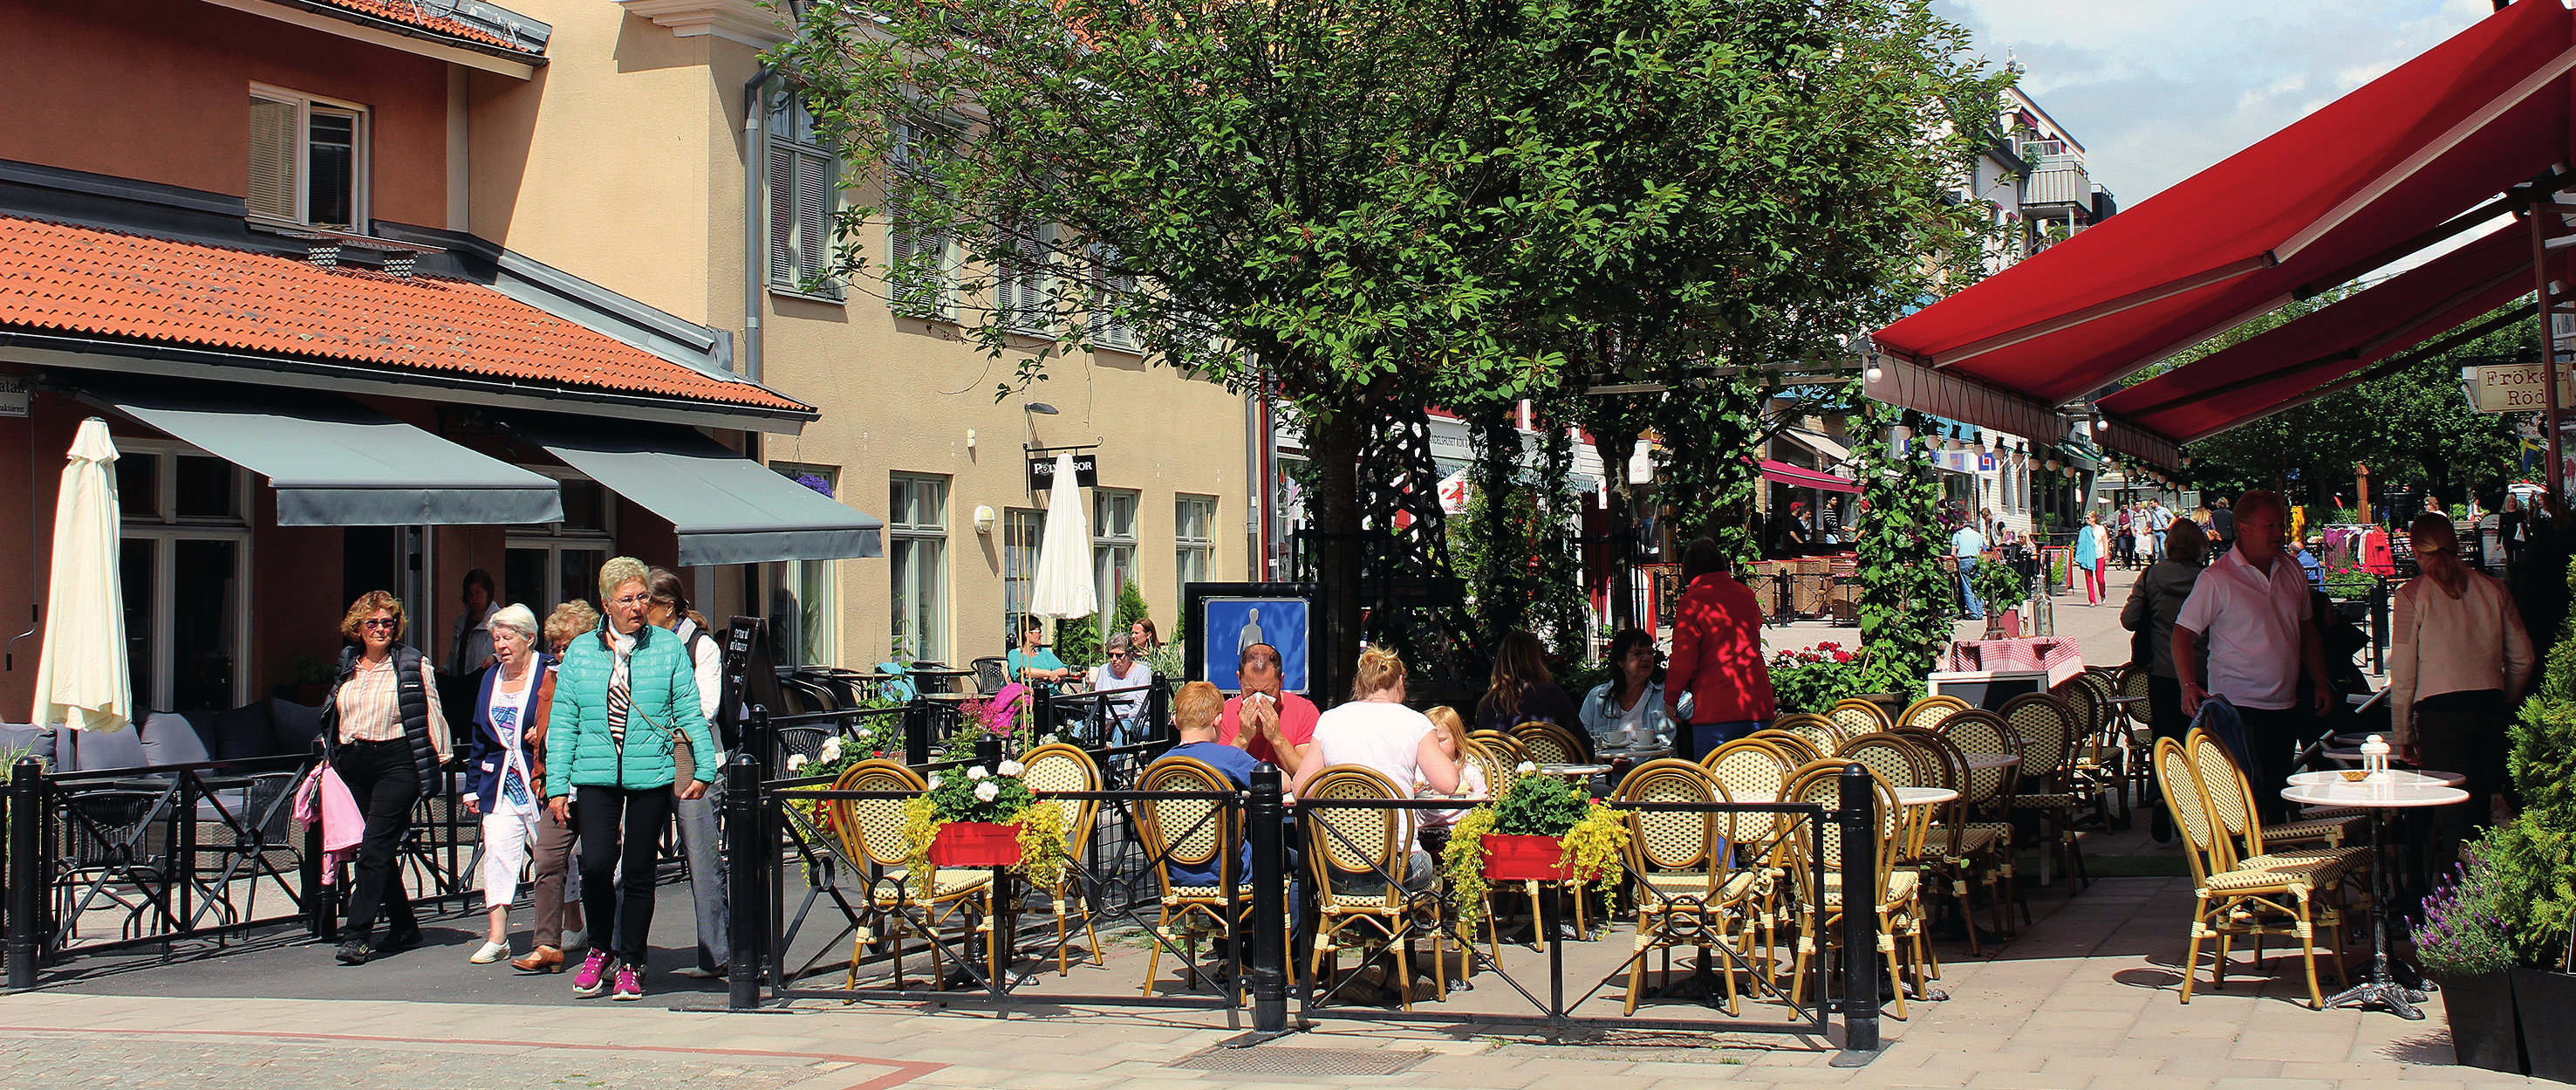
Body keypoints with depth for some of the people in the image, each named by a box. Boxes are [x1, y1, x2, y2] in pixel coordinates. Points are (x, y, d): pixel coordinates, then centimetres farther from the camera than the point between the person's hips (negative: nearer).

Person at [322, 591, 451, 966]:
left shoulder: (413, 664, 0)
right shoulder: (348, 665, 14)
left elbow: (431, 713, 1)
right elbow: (336, 716, 23)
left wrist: (441, 756, -3)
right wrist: (332, 754, 18)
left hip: (396, 762, -6)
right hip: (353, 764, 6)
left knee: (375, 849, -12)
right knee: (378, 849, 9)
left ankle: (357, 935, -14)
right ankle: (403, 925, 21)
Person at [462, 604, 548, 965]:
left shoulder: (550, 674, -7)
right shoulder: (491, 678, 13)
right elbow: (480, 736, 17)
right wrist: (473, 786, 16)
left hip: (541, 781, -5)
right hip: (499, 783, 5)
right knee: (497, 852, -4)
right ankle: (496, 937, -4)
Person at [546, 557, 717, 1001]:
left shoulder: (669, 648, 4)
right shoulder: (581, 652, 7)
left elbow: (690, 712, 3)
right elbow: (562, 723, 8)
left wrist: (704, 767, -8)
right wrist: (557, 785, 3)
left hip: (651, 777, 0)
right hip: (596, 776, 0)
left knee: (639, 872, 4)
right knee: (596, 864, -12)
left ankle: (630, 964, 17)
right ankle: (601, 948, 12)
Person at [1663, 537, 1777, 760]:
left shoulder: (1691, 601, -5)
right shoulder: (1746, 594, 12)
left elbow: (1683, 661, -8)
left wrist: (1670, 700, 7)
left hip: (1715, 711, -5)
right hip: (1759, 708, 5)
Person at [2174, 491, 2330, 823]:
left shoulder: (2291, 569, 9)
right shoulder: (2217, 578, -10)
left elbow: (2307, 631, 20)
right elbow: (2183, 634, -10)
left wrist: (2321, 684, 15)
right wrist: (2189, 686, -23)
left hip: (2285, 708, 6)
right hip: (2239, 707, -6)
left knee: (2277, 794, 10)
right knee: (2247, 798, -10)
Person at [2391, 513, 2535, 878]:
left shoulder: (2411, 595, -3)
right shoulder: (2492, 588, 8)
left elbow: (2403, 673, -3)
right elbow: (2522, 658, 12)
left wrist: (2403, 732, 5)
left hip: (2441, 711, -4)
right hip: (2492, 709, 4)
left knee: (2453, 819, -3)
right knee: (2483, 812, 13)